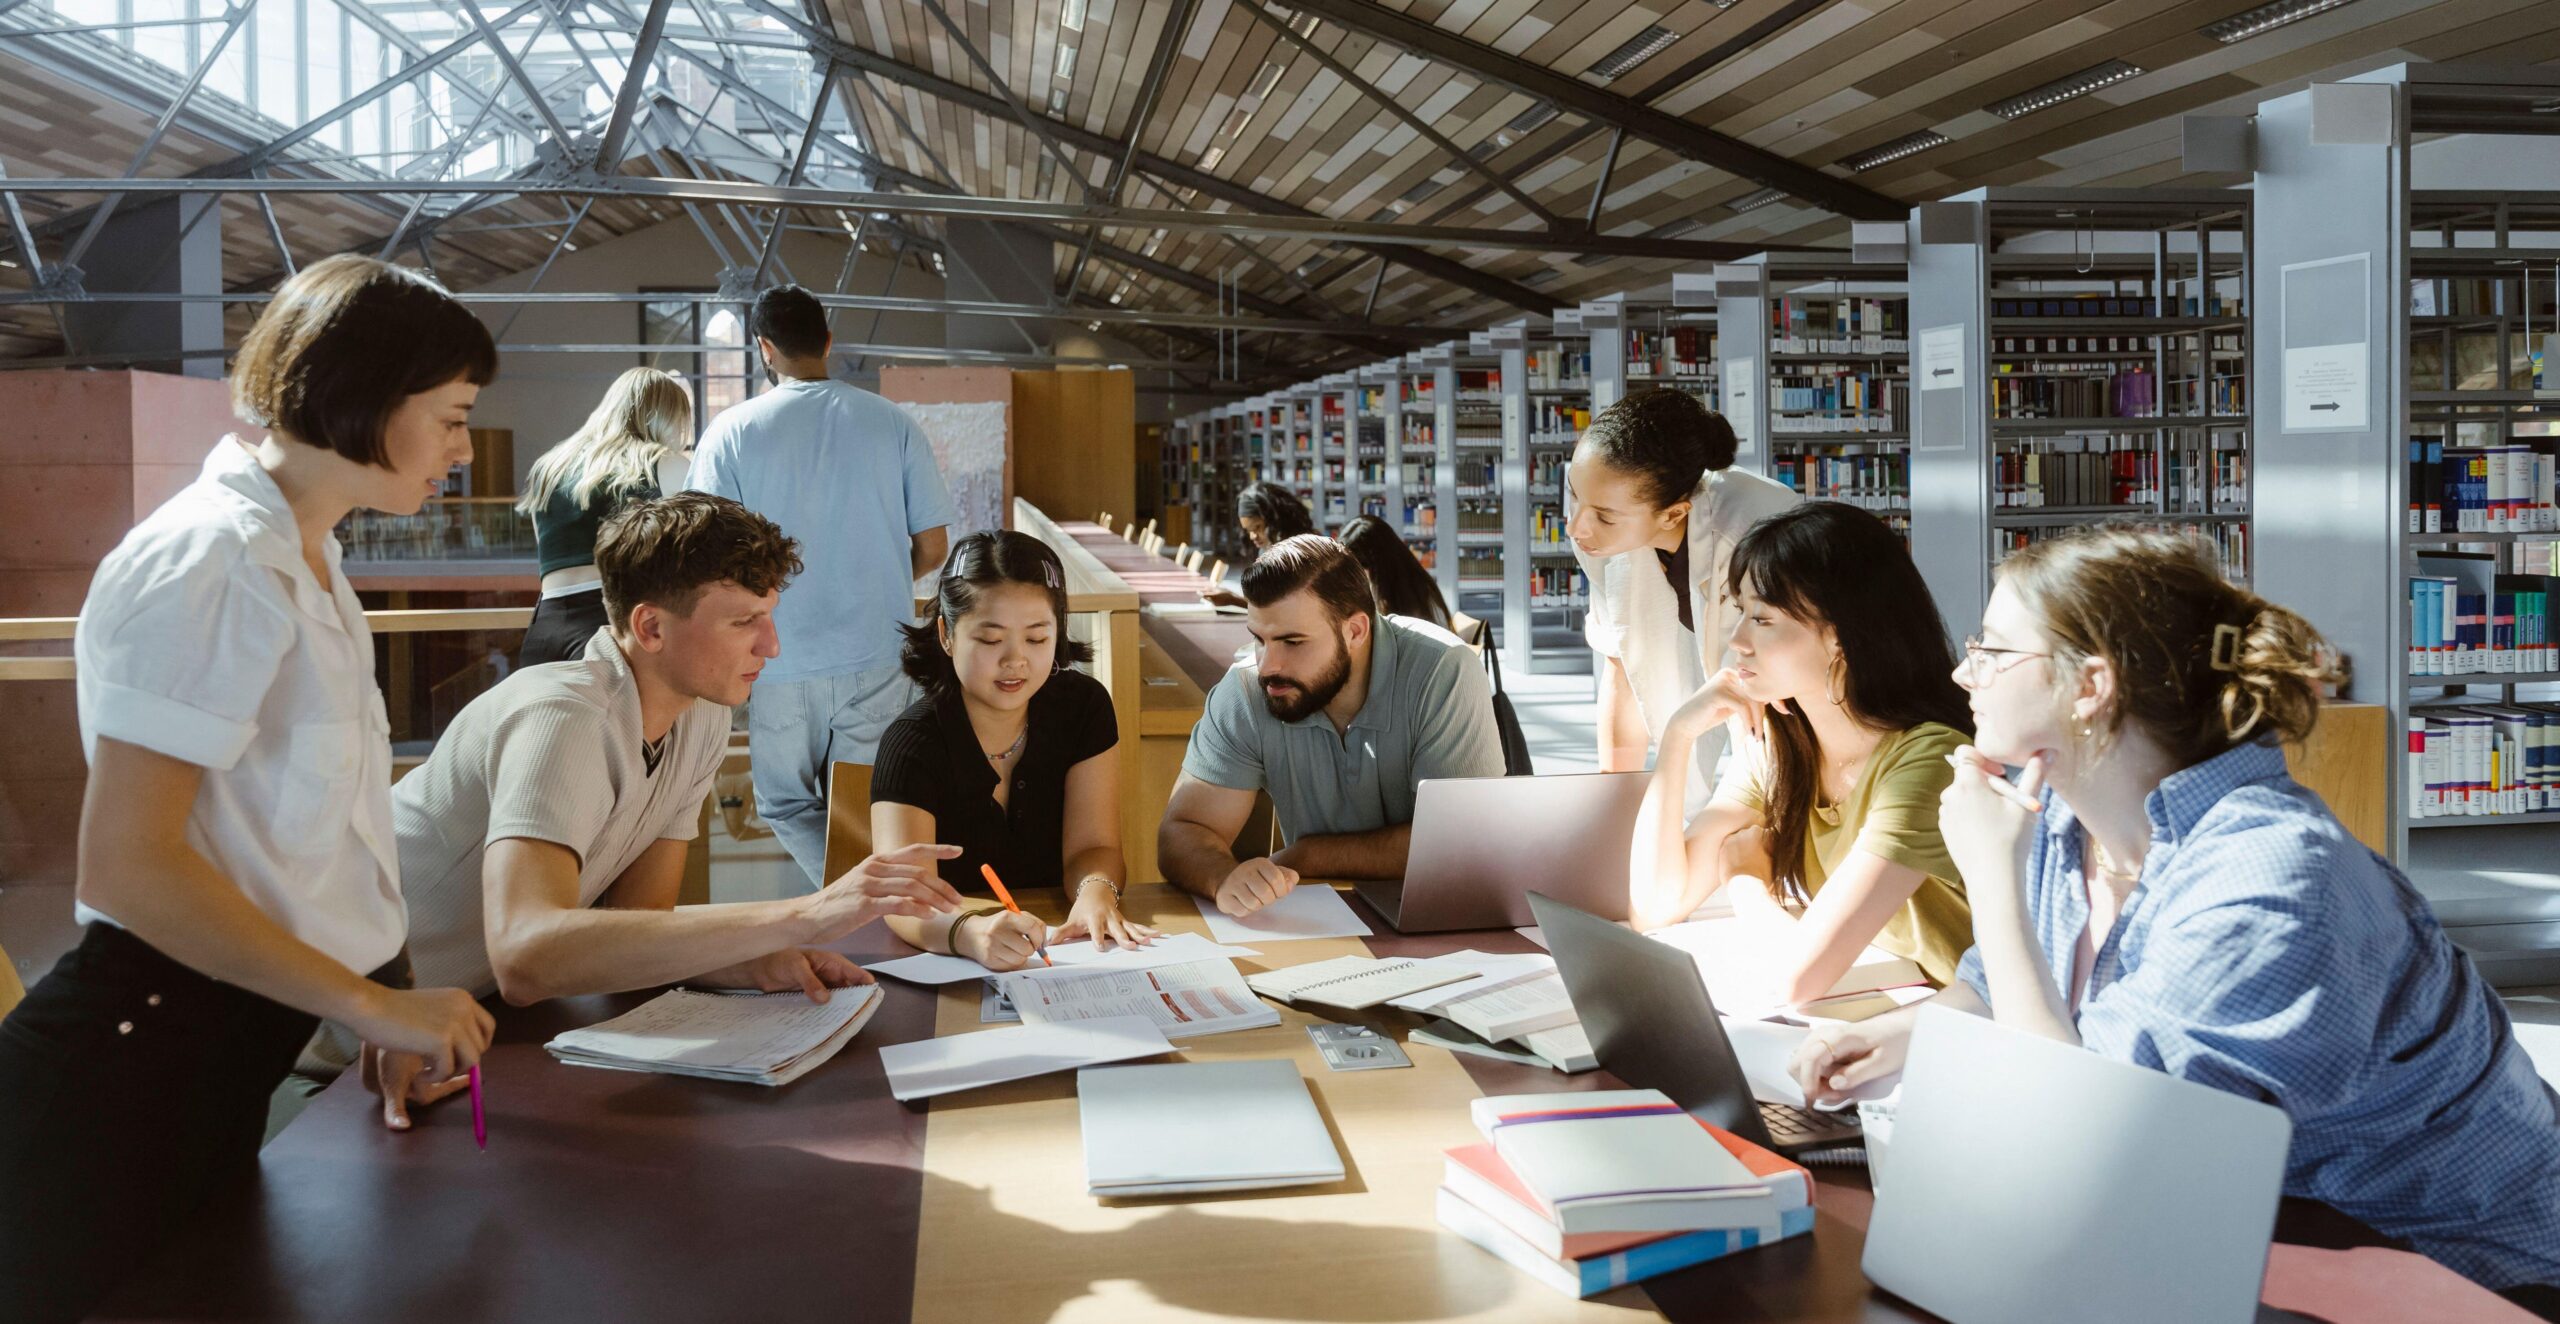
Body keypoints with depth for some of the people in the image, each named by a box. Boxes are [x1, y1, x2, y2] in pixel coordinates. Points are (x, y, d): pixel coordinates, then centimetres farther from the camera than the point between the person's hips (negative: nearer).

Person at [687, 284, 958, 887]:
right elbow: (933, 547, 2)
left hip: (782, 662, -2)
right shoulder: (893, 423, 0)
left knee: (785, 805, 13)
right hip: (880, 659, 2)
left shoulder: (731, 431, -5)